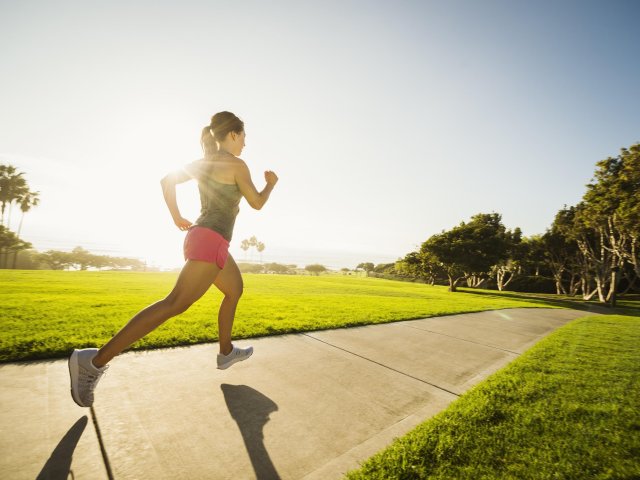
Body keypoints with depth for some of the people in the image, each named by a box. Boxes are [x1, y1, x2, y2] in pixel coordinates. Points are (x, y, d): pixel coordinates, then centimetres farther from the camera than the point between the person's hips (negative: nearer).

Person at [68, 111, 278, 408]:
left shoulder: (202, 163, 17)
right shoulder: (236, 165, -6)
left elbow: (167, 180, 19)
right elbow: (257, 203, -3)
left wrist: (178, 219, 21)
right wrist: (271, 183, 15)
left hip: (200, 239, 10)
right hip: (210, 242, -10)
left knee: (235, 290, 22)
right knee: (175, 304, -14)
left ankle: (227, 352, 28)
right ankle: (95, 360, -11)